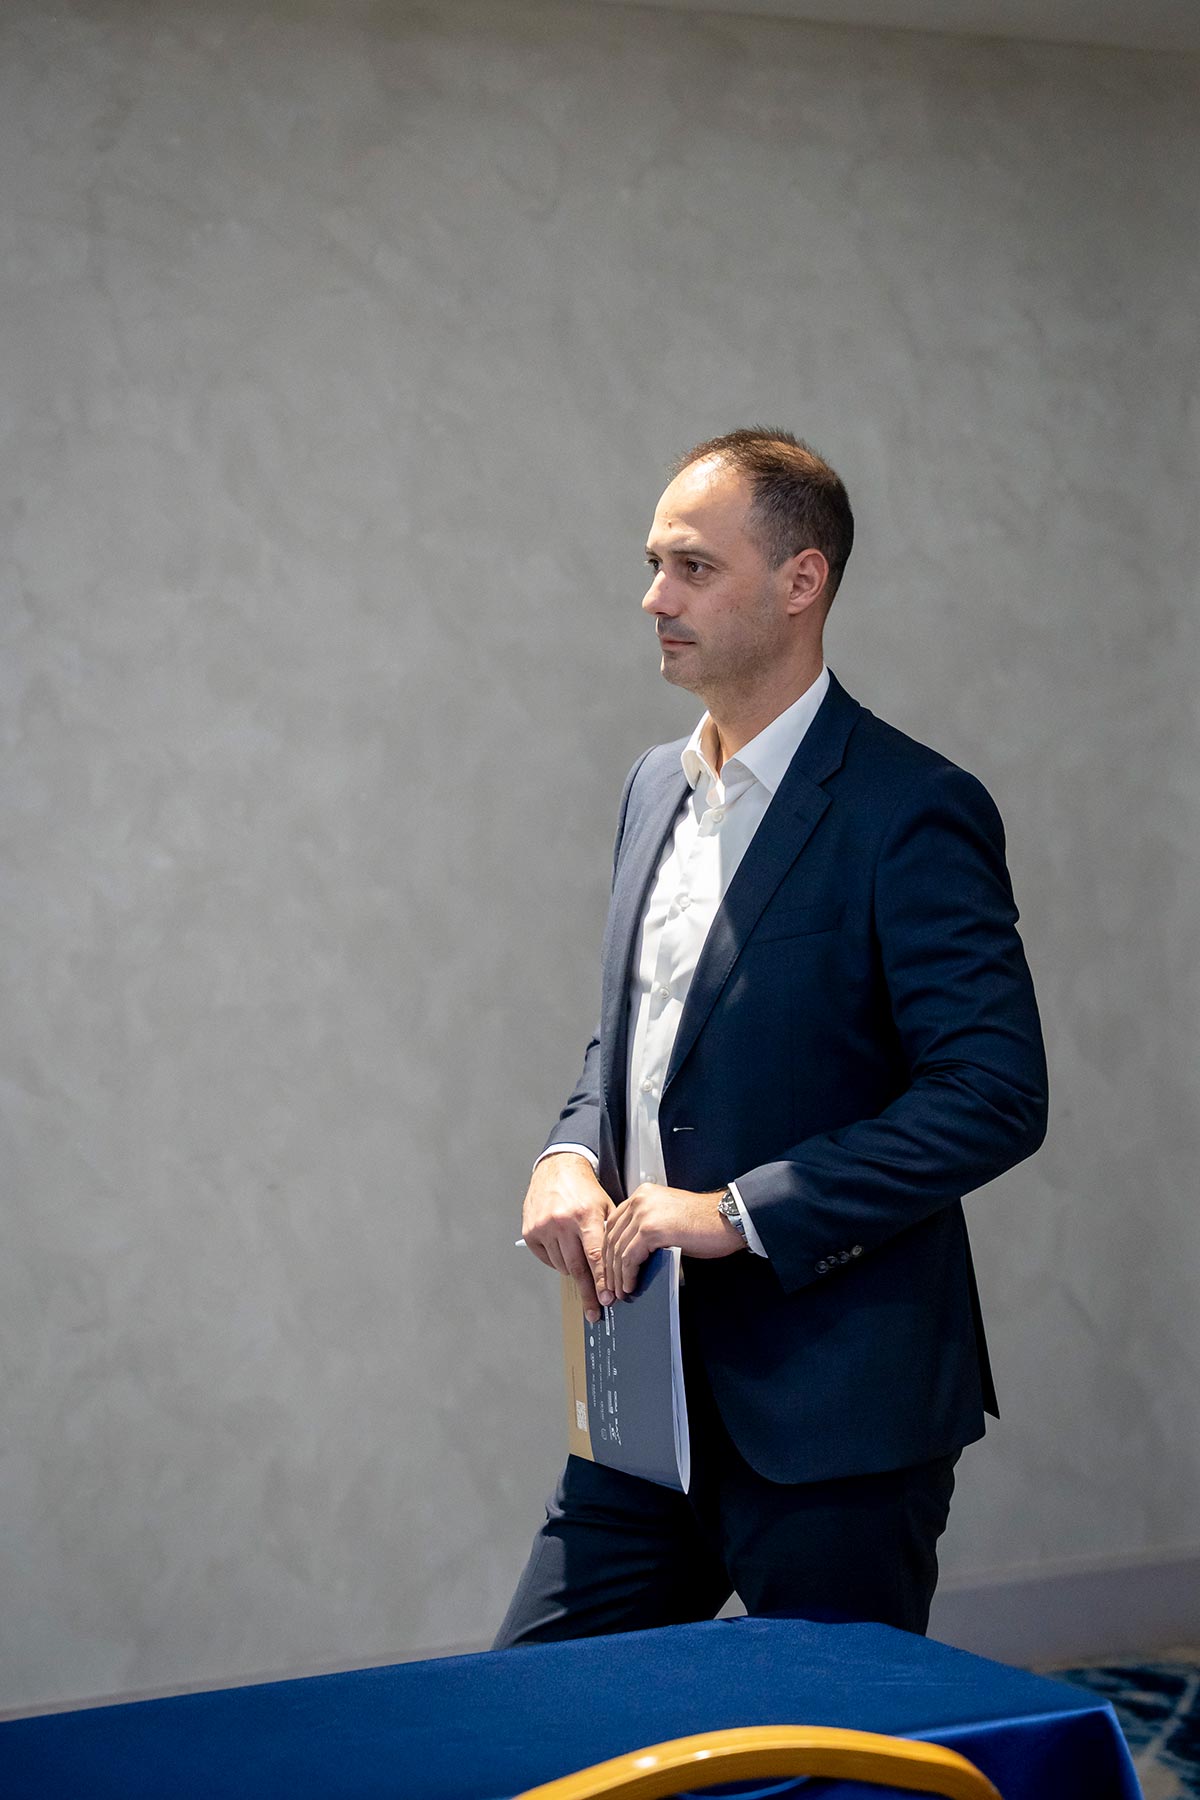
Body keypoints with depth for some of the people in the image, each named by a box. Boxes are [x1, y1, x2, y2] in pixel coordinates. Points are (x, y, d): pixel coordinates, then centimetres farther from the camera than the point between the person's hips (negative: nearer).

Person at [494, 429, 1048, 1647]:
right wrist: (572, 1156, 1)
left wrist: (742, 1211, -21)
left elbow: (994, 1094, -19)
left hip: (832, 1416, -7)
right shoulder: (658, 787, 12)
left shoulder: (913, 811, -12)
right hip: (653, 1402, 7)